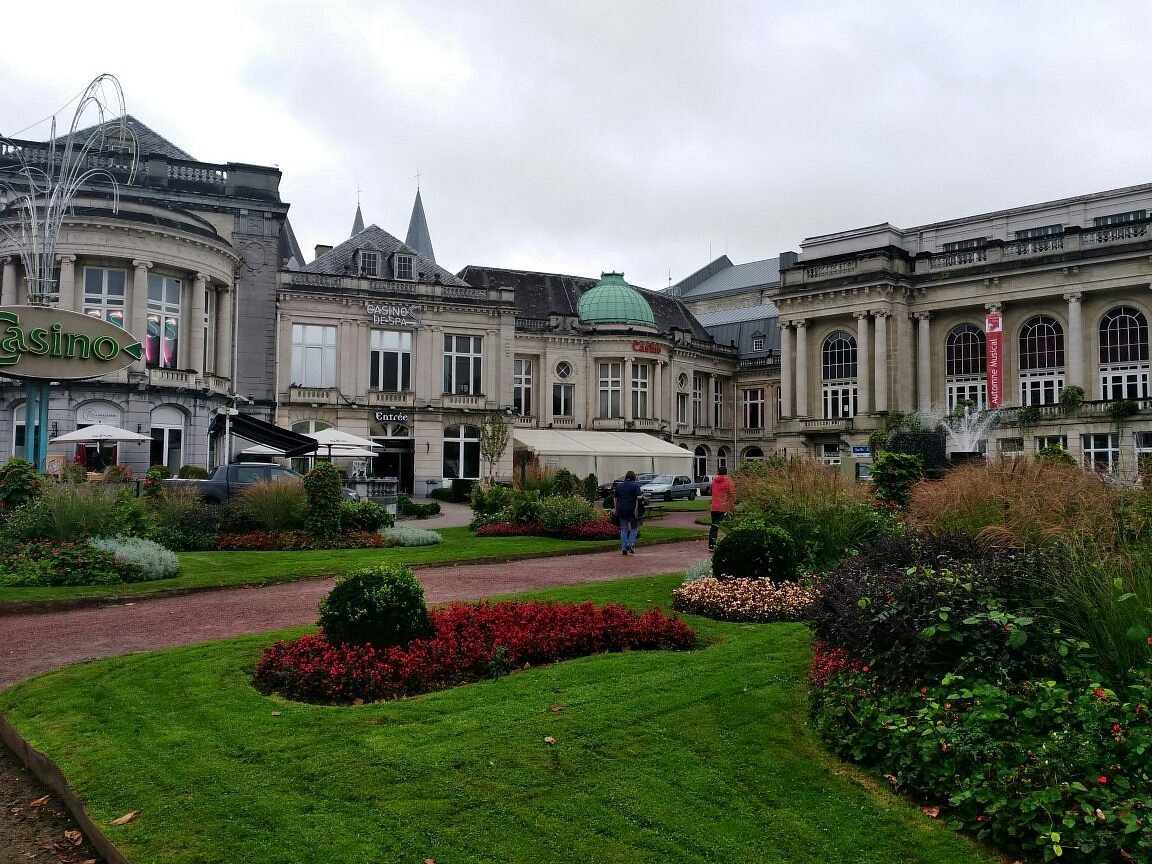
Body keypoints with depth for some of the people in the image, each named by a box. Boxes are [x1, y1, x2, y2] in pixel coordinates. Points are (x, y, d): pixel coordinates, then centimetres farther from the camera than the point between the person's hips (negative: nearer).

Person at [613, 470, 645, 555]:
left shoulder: (619, 485, 11)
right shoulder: (635, 485, -4)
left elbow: (615, 498, 10)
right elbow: (639, 497, -14)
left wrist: (616, 509, 15)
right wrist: (642, 497, 7)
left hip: (621, 509, 4)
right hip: (632, 509, -4)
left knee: (623, 529, 8)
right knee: (634, 528, 9)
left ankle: (623, 548, 5)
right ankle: (630, 544, -5)